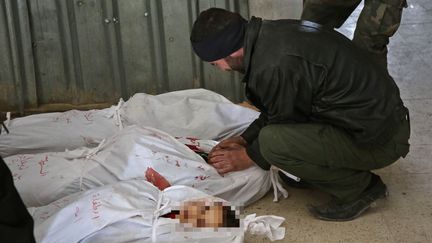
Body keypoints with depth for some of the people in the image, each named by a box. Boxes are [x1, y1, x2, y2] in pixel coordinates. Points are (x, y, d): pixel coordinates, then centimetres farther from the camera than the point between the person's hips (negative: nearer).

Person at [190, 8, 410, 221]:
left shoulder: (275, 66, -26)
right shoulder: (272, 32, 4)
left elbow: (284, 123, -10)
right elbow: (278, 109, 17)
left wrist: (247, 157, 5)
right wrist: (245, 139, 16)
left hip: (378, 140, -10)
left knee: (273, 142, -23)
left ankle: (358, 187, -3)